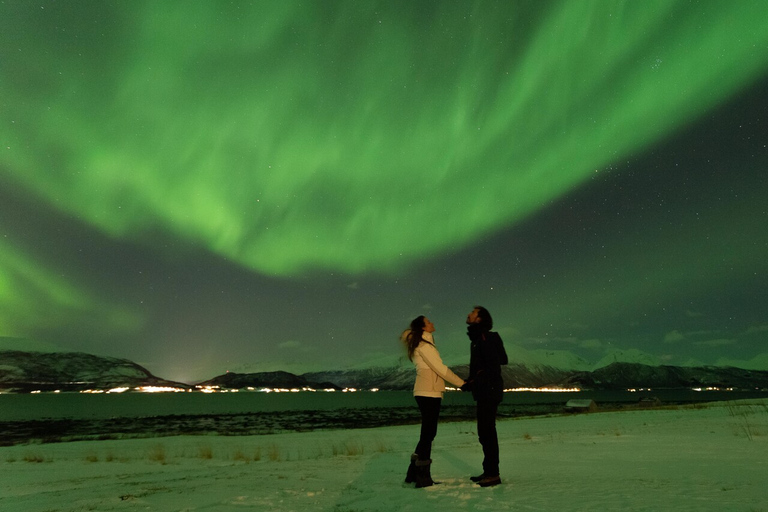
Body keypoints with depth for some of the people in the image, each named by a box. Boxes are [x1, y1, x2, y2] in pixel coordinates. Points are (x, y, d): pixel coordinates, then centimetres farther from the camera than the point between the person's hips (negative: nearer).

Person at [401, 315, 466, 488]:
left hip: (428, 392, 9)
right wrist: (462, 383, -6)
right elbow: (440, 368, -13)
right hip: (429, 392, -9)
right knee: (428, 433, -3)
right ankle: (423, 477, 5)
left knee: (428, 433, 13)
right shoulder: (424, 344, -10)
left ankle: (414, 473, 21)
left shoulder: (423, 344, 19)